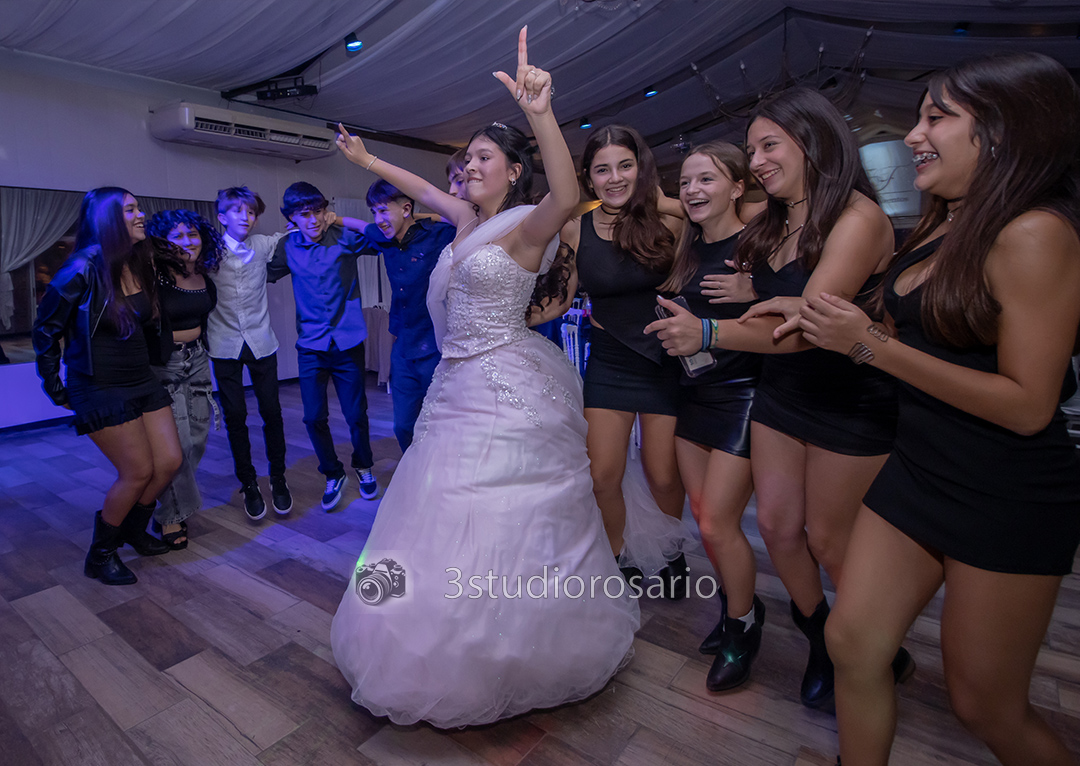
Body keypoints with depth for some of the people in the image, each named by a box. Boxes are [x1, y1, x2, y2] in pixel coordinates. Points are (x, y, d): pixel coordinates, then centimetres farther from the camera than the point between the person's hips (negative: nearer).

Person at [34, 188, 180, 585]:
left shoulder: (139, 264, 5)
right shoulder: (83, 269, -15)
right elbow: (45, 330, -7)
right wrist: (57, 391, -3)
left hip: (142, 381, 7)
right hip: (101, 389, -7)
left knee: (170, 461, 5)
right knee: (139, 471, -3)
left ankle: (133, 530, 32)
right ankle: (100, 556, 20)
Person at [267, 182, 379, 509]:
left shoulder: (345, 238, -4)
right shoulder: (288, 247, 4)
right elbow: (267, 274, 18)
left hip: (348, 342, -2)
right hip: (311, 347, 2)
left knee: (356, 413, 6)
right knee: (314, 417, 3)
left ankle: (364, 467, 33)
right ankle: (333, 475, 26)